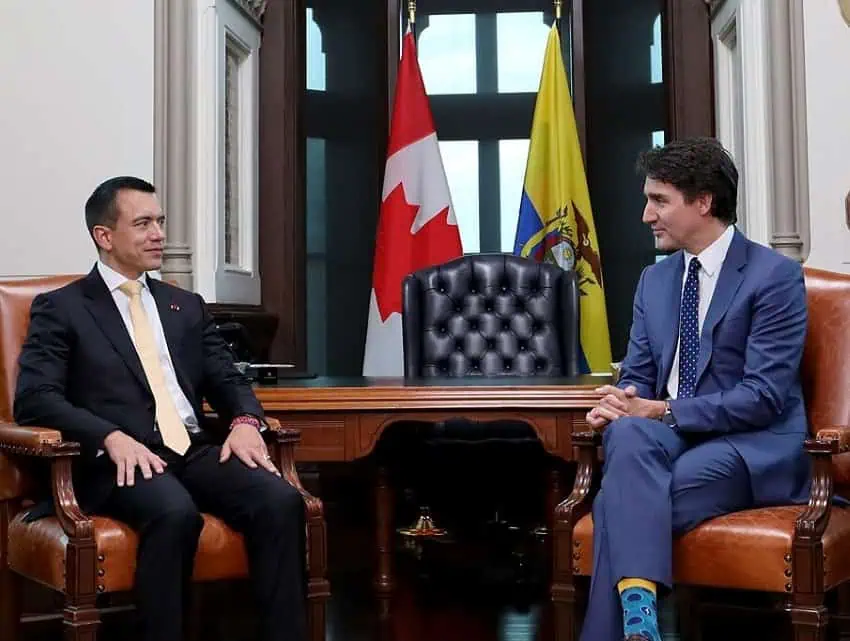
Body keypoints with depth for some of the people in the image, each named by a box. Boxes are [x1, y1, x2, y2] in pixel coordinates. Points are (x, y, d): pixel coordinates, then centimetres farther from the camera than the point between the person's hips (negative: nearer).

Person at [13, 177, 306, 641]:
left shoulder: (187, 306, 23)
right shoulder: (60, 308, 7)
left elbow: (228, 380, 17)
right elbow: (34, 398, -5)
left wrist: (245, 421, -7)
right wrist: (112, 436, -22)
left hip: (196, 451, 5)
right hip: (121, 460, -4)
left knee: (281, 500, -24)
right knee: (175, 512, -37)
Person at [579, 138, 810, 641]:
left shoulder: (776, 275, -7)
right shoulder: (654, 279, 15)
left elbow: (764, 396, -14)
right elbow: (637, 375, 15)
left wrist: (664, 411, -18)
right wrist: (621, 404, -10)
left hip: (753, 448, -5)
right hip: (672, 436, 5)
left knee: (622, 499, -32)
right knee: (629, 433, -33)